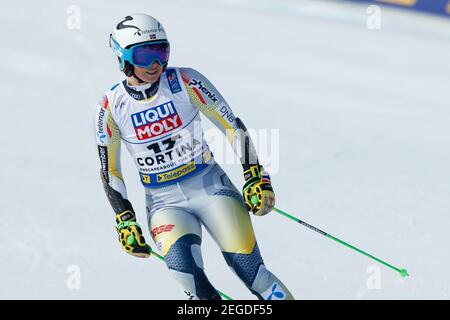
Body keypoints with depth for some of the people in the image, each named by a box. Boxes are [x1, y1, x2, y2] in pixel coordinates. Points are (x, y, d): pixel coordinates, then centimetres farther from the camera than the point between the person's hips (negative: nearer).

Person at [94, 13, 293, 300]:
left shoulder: (185, 82, -9)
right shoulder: (111, 107, -5)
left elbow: (234, 126, -2)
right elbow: (109, 170, 5)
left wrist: (256, 179, -8)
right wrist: (125, 221, -1)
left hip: (210, 186, 0)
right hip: (164, 201, 0)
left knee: (249, 269, -16)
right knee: (180, 261, -30)